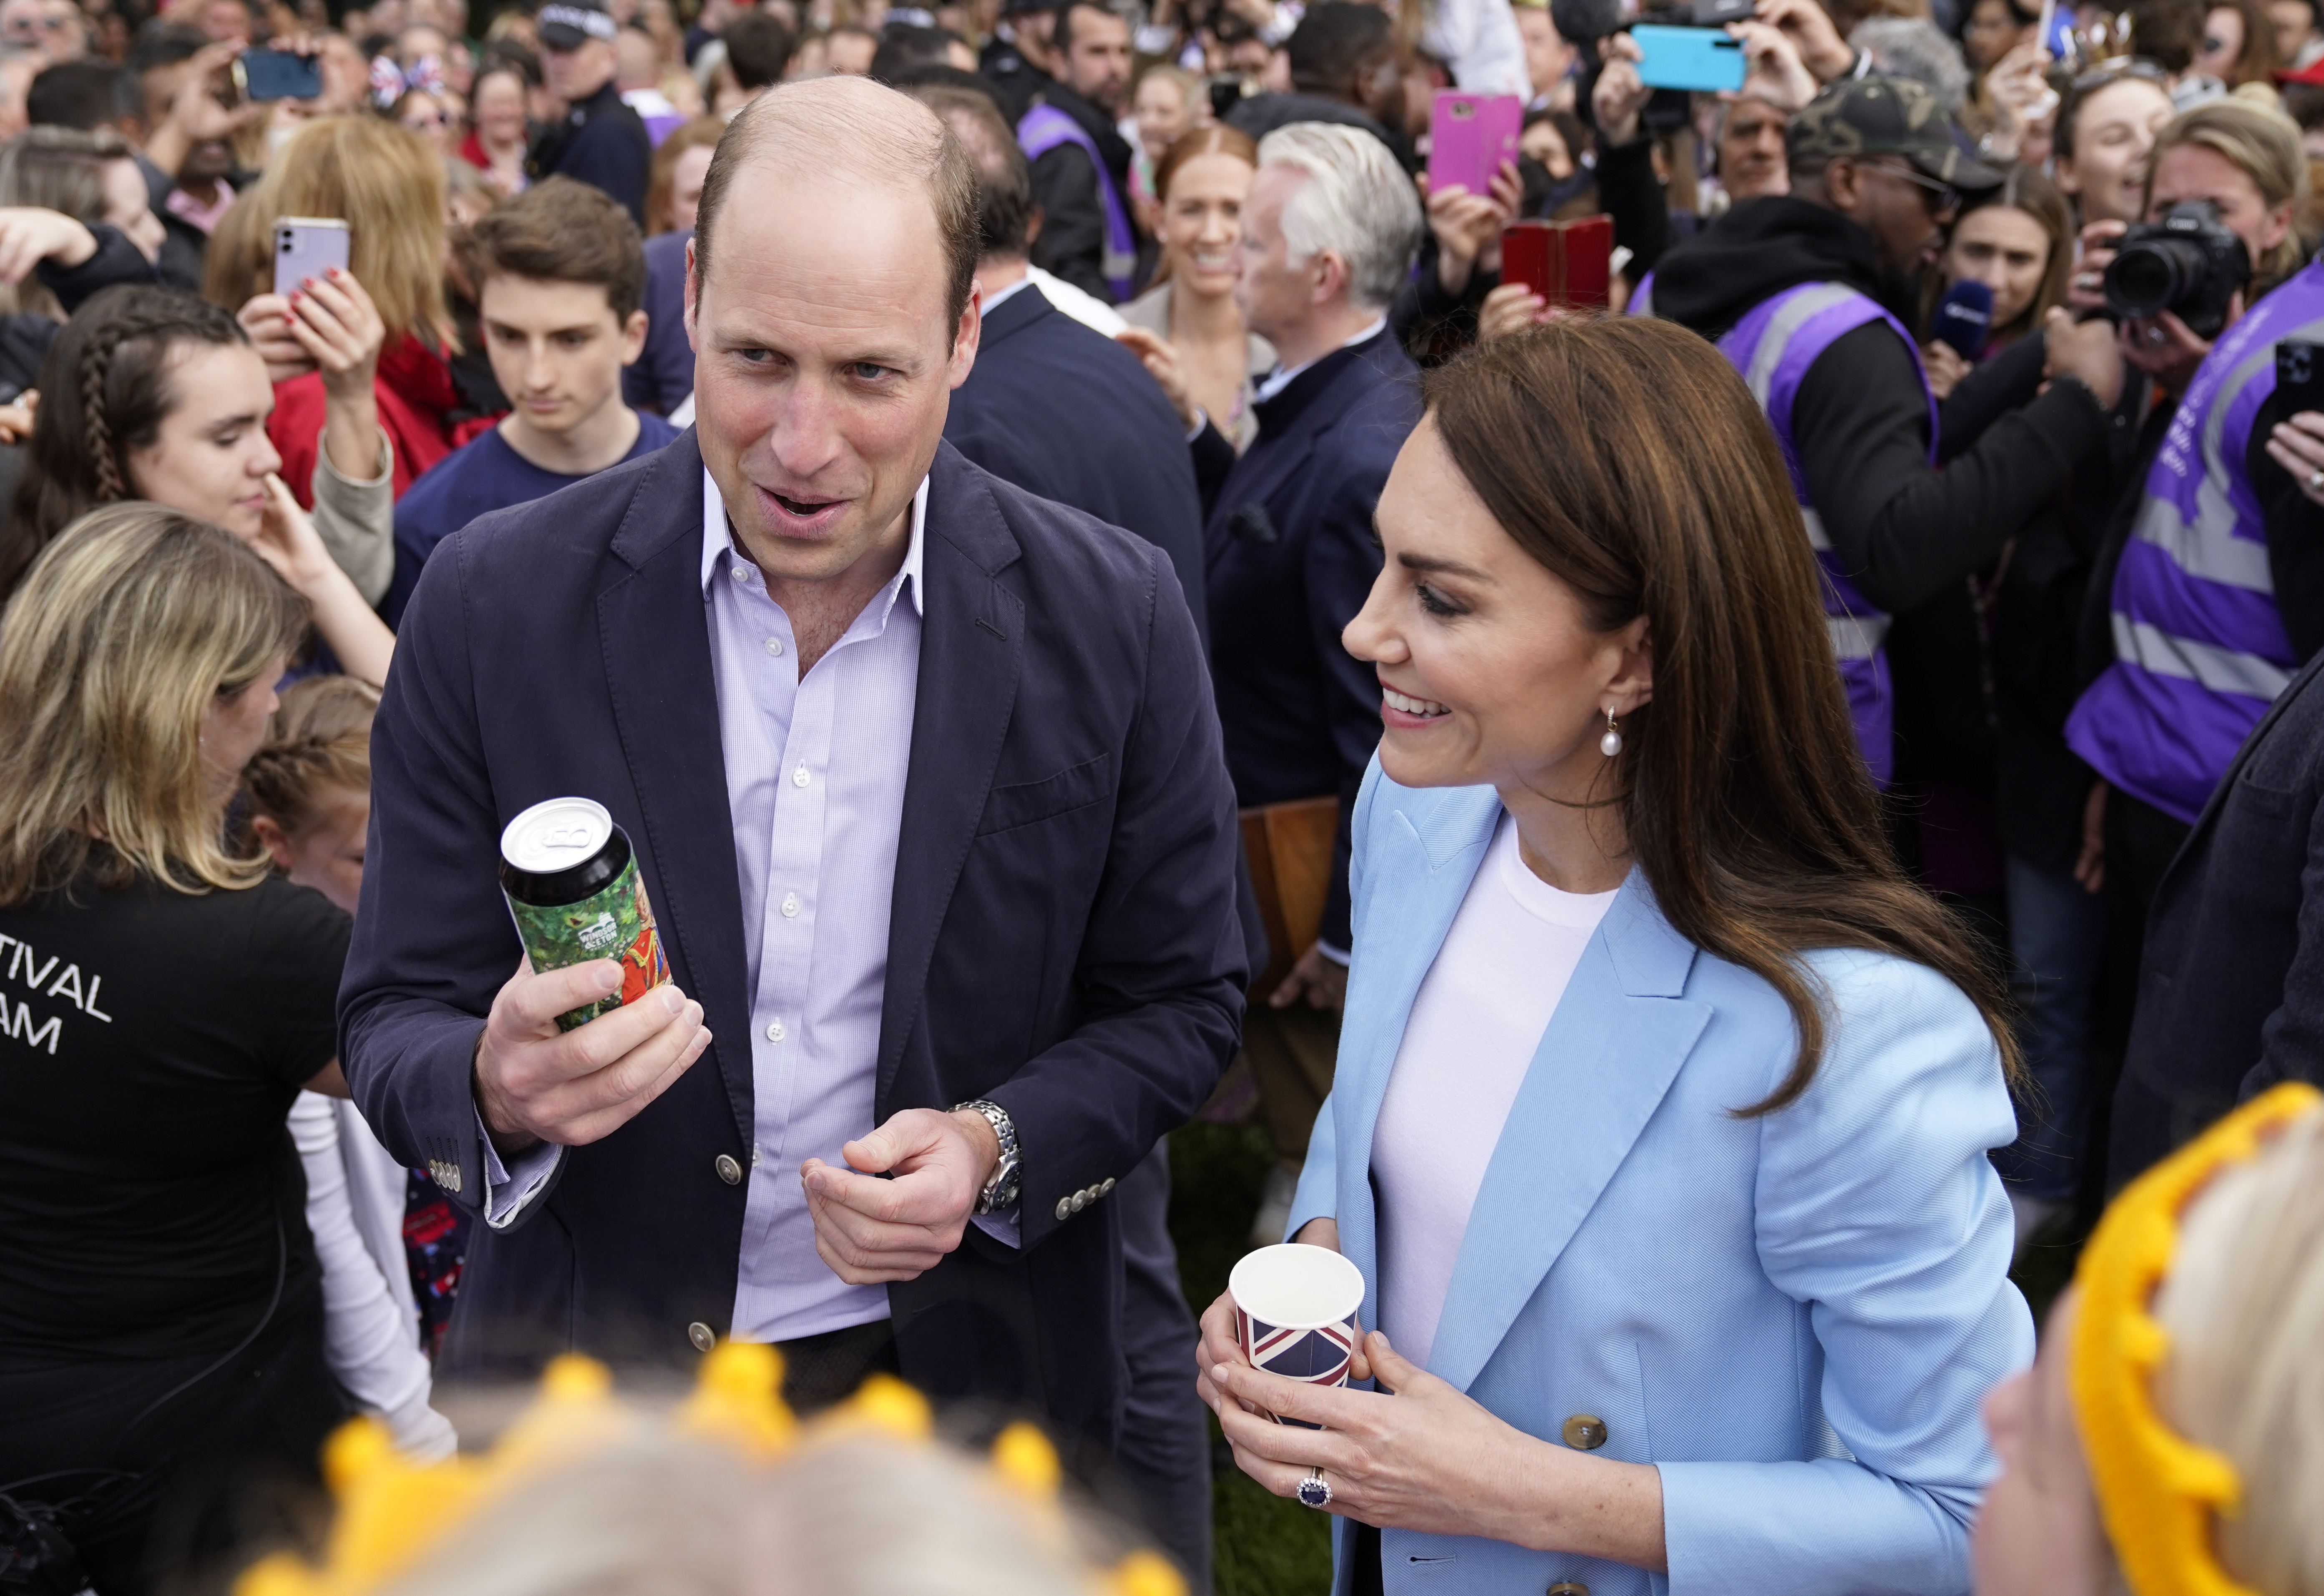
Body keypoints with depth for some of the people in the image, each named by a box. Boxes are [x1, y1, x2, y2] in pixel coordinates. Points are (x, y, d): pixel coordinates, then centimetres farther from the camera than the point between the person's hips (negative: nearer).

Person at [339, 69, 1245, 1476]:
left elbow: (1180, 1000, -3)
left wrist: (996, 1148, -20)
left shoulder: (1113, 616, -13)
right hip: (592, 1373, 0)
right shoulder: (495, 604, -13)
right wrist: (501, 1093, -31)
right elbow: (400, 1021, -9)